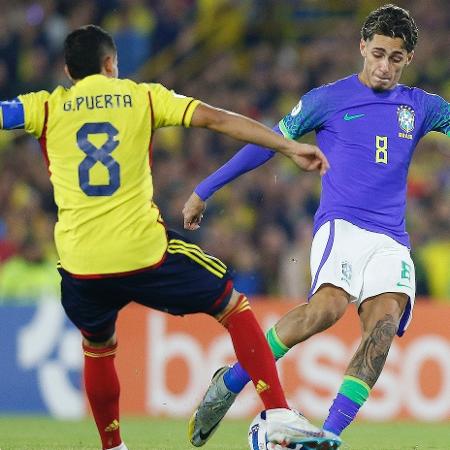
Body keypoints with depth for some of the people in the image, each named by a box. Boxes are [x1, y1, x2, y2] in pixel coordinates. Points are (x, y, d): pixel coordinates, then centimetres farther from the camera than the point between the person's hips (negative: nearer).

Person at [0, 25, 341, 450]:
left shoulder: (45, 108, 9)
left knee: (97, 347, 28)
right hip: (144, 251, -1)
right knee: (233, 307, 14)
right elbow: (216, 118, 4)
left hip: (80, 265, 1)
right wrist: (289, 146, 5)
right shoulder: (142, 97, 9)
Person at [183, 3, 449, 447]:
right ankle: (231, 381, -14)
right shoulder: (328, 99, 7)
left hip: (392, 240, 3)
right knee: (330, 303, -32)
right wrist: (203, 191, 12)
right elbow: (266, 144, 10)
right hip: (341, 225, -3)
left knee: (384, 316, -26)